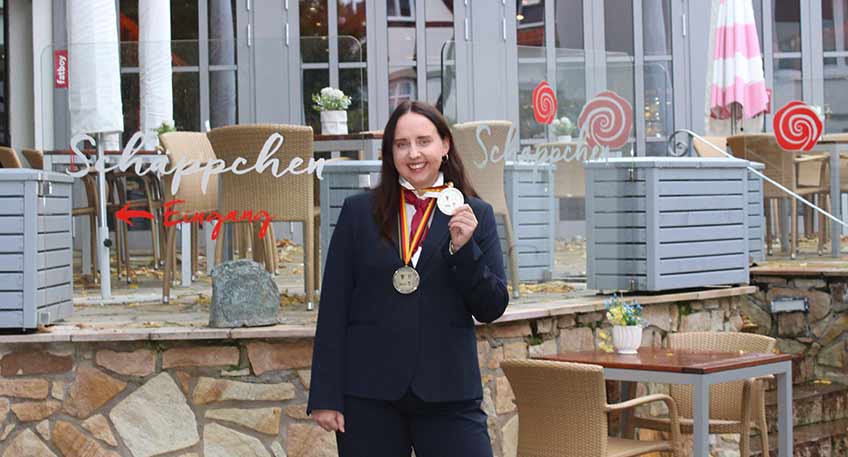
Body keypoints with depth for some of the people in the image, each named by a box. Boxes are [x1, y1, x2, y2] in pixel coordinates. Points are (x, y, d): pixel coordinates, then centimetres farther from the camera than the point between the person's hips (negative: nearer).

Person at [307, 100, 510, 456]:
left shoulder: (476, 214, 7)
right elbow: (333, 307, 3)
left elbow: (492, 309, 5)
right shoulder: (359, 211, 5)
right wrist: (325, 395, -1)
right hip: (369, 394, 0)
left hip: (447, 394, 0)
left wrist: (463, 248, -11)